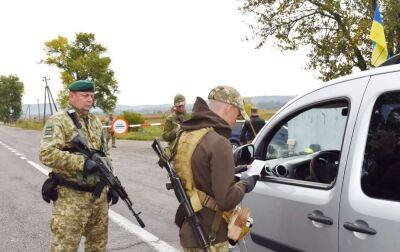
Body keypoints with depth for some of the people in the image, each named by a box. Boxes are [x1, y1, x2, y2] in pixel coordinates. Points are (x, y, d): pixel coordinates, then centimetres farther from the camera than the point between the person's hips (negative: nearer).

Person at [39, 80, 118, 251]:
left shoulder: (95, 121, 14)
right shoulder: (58, 121, -8)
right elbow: (47, 154, -22)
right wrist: (82, 162, -26)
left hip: (100, 195, 7)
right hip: (71, 197, -7)